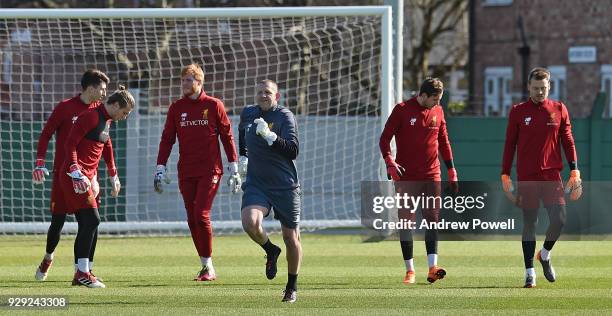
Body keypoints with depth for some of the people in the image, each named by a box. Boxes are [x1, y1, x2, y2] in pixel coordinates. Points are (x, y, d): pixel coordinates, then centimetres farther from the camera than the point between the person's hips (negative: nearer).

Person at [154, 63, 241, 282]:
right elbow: (167, 139, 11)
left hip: (209, 171, -4)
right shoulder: (176, 108, 10)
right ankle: (206, 266, 11)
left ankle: (208, 266, -4)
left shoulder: (214, 105, 1)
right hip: (186, 172, 4)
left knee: (201, 215, -14)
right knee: (192, 219, 2)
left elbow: (227, 136, 4)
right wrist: (160, 169, 3)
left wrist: (234, 168, 1)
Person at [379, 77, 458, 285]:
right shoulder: (402, 110, -4)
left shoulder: (437, 112, 9)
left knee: (432, 219, -7)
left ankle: (433, 267, -12)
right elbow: (385, 139, -3)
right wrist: (389, 162, -19)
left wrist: (452, 172, 16)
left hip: (431, 176, 3)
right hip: (406, 177, -3)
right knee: (406, 222, -1)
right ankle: (410, 270, 5)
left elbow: (444, 143, 18)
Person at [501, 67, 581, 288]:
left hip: (552, 176, 1)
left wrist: (574, 172, 0)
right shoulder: (518, 112, 4)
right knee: (529, 224, 0)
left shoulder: (559, 110, 7)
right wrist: (505, 176, 1)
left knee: (559, 220, -9)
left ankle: (545, 255, 18)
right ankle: (529, 272, 6)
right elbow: (510, 144, 6)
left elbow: (568, 141, 8)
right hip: (527, 177, -1)